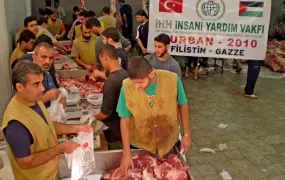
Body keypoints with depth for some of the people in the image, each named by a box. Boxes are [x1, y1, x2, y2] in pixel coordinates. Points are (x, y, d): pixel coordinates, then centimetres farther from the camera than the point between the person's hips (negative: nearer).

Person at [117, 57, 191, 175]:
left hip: (170, 143, 1)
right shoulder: (127, 86, -23)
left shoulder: (172, 79, -23)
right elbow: (125, 120, -13)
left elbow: (182, 105, -5)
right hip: (140, 145, 0)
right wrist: (126, 154, -11)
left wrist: (186, 134, -2)